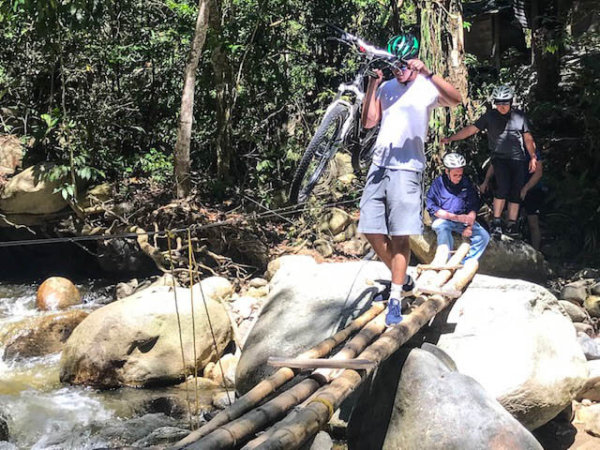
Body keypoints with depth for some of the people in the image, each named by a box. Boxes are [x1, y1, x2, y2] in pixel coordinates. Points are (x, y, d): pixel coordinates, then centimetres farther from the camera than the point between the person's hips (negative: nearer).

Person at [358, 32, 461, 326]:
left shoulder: (427, 87, 1)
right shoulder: (386, 88, 16)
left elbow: (455, 99, -20)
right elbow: (368, 121, 5)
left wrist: (427, 73, -29)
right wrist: (372, 84, -2)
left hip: (407, 167, -5)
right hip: (379, 165, 6)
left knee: (400, 236, -6)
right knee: (371, 231, 4)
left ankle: (395, 300, 1)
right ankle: (403, 279, 24)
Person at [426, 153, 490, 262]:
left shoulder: (466, 183, 5)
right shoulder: (438, 183, -6)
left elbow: (473, 207, 3)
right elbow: (432, 208, -12)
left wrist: (469, 226, -14)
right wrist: (456, 217, -19)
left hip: (463, 220, 4)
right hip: (443, 220, -4)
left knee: (484, 236, -17)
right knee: (443, 228, -38)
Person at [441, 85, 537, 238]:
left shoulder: (520, 116, 7)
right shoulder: (490, 115, 3)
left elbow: (528, 138, 11)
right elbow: (471, 129, 1)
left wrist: (533, 157, 2)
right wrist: (450, 138, -6)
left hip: (518, 159, 2)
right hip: (500, 157, -2)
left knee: (516, 193, -1)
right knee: (503, 187, -23)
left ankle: (511, 226, 6)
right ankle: (496, 223, -16)